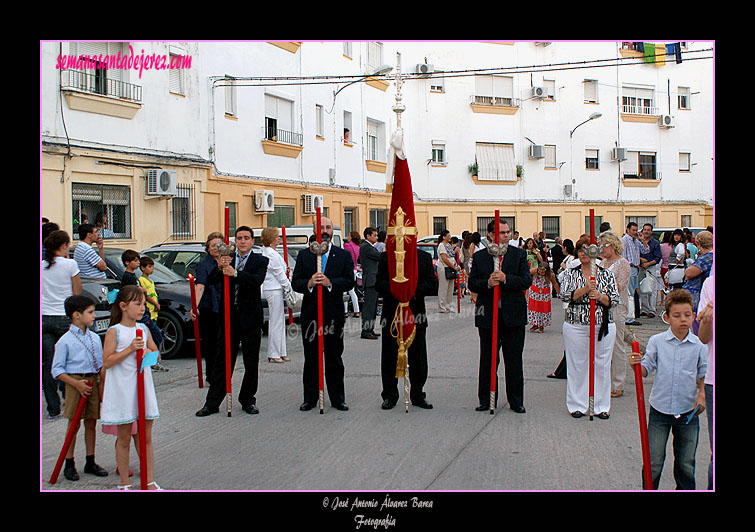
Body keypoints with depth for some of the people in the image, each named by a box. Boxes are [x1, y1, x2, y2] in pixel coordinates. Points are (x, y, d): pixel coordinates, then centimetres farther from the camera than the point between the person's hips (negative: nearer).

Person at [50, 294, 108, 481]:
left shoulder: (95, 338, 10)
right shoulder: (65, 341, -6)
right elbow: (57, 370, -7)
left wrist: (102, 382, 3)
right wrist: (76, 383, -17)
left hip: (93, 382, 5)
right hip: (75, 383, -4)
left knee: (91, 424, 9)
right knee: (74, 424, 1)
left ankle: (90, 462, 19)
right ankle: (69, 464, 13)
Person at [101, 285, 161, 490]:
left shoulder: (144, 329, 7)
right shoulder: (114, 331, -8)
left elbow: (156, 352, 16)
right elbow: (107, 361, -14)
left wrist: (149, 353, -6)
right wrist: (130, 349, -21)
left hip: (144, 387, 5)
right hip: (122, 391, -5)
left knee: (146, 437, 9)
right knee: (124, 439, 6)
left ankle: (150, 481, 18)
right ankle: (124, 484, 18)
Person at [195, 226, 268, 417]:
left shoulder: (260, 261, 1)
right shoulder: (226, 259, 8)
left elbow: (258, 280, -18)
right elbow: (210, 281, -2)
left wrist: (235, 273, -30)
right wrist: (220, 268, -22)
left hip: (250, 317, -2)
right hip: (228, 316, 2)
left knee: (251, 362, 7)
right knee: (222, 361, 7)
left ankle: (247, 400, 22)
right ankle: (212, 403, 12)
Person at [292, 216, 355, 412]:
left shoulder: (344, 255, 6)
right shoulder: (304, 255, 7)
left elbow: (349, 281, -5)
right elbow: (295, 283, 1)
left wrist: (330, 283, -21)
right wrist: (309, 283, -21)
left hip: (334, 314, -1)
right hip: (310, 313, 1)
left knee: (334, 359, 7)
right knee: (311, 359, 8)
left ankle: (337, 399, 15)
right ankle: (310, 399, 17)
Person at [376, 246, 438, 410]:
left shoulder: (425, 257, 7)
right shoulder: (385, 257, 5)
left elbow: (433, 286, -1)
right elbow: (380, 284, -4)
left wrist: (414, 289, -15)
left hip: (416, 316, 1)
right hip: (392, 315, 0)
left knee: (418, 359, 5)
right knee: (390, 358, 5)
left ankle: (417, 395, 19)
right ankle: (390, 396, 18)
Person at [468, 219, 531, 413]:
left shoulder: (519, 254, 4)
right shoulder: (479, 257, 5)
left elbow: (527, 281, -6)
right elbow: (472, 284, 1)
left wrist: (505, 278, -20)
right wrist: (487, 283, -18)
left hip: (513, 316, 0)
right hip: (487, 315, 1)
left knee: (514, 360, 6)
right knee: (488, 360, 8)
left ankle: (516, 400, 17)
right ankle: (486, 399, 19)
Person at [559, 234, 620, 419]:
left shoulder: (606, 274, 7)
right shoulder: (571, 273, 5)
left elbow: (615, 299, 2)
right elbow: (564, 294, -8)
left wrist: (600, 297, -17)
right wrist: (585, 290, -20)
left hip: (603, 325, 1)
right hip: (576, 326, -1)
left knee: (601, 365, 4)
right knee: (577, 365, 3)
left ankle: (601, 405, 16)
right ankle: (577, 405, 14)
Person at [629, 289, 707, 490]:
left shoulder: (699, 346, -2)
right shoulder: (656, 341, -5)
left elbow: (703, 374, 10)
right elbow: (646, 369, -1)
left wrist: (702, 394, -5)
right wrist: (637, 364, -22)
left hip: (688, 412, 1)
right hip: (660, 411, -1)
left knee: (686, 464, 14)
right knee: (654, 462, 5)